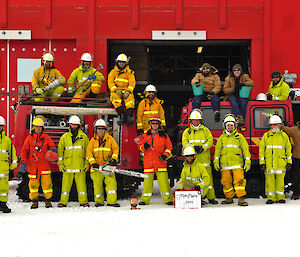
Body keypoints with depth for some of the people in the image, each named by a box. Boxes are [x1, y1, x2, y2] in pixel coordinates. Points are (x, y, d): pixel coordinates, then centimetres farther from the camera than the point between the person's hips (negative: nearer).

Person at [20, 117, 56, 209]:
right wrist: (23, 163, -6)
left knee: (47, 183, -4)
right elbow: (24, 151, 4)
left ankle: (48, 200, 10)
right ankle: (34, 201, 15)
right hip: (33, 166, 0)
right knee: (33, 184, 4)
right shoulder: (29, 138, 5)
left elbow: (52, 146, 10)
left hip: (45, 166, 0)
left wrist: (53, 150, -16)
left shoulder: (46, 137, 5)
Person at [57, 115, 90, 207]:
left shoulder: (84, 137, 9)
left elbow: (87, 150, 11)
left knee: (81, 184, -1)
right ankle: (63, 202, 8)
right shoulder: (64, 137, 9)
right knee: (66, 184, 1)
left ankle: (83, 201, 7)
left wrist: (87, 163, 4)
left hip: (80, 166, 0)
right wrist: (60, 163, 4)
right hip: (68, 166, 0)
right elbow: (60, 150, 11)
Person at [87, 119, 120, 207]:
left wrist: (114, 158, -10)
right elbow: (89, 152, 2)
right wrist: (93, 163, -10)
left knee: (111, 182, -10)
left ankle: (112, 201, -12)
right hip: (97, 166, 1)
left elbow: (116, 148, 6)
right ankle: (99, 201, 12)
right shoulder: (93, 140, 9)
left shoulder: (110, 139, 8)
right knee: (97, 184, 3)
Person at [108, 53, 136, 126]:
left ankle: (129, 115, -48)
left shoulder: (129, 72, 15)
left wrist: (128, 91, -17)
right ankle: (121, 114, -46)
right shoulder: (113, 72, 16)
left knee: (130, 98, -35)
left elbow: (132, 83, 3)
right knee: (115, 97, -36)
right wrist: (116, 90, -16)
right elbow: (110, 82, 3)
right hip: (116, 91, 0)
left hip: (126, 91, 0)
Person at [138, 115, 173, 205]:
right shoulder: (145, 135, 10)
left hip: (160, 161, -1)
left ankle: (168, 199, -1)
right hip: (148, 162, 1)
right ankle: (145, 199, 10)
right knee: (147, 180, 2)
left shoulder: (164, 135, 7)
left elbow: (169, 146, 9)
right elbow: (140, 146, 12)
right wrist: (144, 146, -10)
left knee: (163, 180, -5)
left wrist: (165, 154, -7)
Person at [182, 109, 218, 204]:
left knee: (208, 177, -4)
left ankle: (211, 197, 0)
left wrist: (203, 148, -12)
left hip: (204, 157, -1)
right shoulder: (187, 131, 15)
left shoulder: (205, 130, 13)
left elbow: (210, 140, 4)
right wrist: (193, 148, -14)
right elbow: (184, 142, 4)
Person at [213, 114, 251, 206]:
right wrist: (216, 161, 2)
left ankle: (241, 198, -15)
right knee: (226, 182, 4)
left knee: (239, 180, -14)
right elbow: (217, 150, 13)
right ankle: (229, 198, 19)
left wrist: (248, 162, -2)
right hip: (225, 165, 2)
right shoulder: (222, 138, 15)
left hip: (237, 164, -2)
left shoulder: (239, 137, 9)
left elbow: (245, 149, 6)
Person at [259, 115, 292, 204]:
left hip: (280, 163, 0)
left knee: (280, 180, 0)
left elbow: (288, 149, 12)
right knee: (270, 180, -2)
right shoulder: (266, 136, 10)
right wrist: (262, 162, 1)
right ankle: (271, 197, 5)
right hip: (269, 163, 0)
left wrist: (289, 162, 6)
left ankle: (280, 197, 8)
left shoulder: (284, 136, 11)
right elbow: (261, 149, 8)